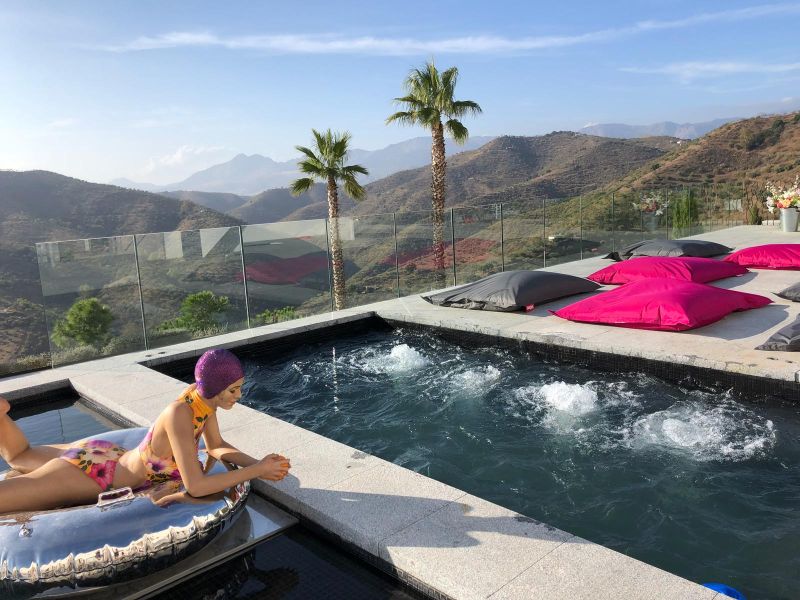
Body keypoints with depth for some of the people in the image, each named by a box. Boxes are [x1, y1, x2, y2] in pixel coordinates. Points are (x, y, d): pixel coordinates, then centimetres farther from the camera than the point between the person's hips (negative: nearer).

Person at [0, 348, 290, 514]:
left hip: (106, 456, 8)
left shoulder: (203, 395, -13)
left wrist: (258, 463, -13)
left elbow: (216, 447, 2)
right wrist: (257, 470, -32)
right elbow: (195, 486, -39)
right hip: (91, 475, -8)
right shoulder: (180, 414, -38)